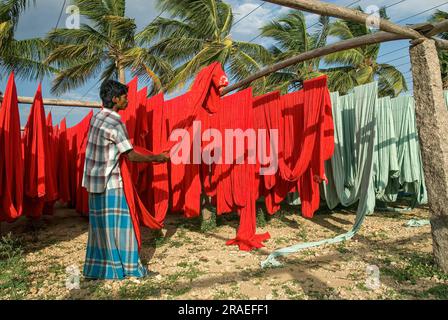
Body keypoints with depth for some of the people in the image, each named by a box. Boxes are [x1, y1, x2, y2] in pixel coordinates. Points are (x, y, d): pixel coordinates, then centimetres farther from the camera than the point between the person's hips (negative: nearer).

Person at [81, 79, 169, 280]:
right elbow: (130, 155, -15)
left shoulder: (97, 117, 9)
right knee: (116, 224, 1)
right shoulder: (114, 123, -18)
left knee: (100, 224, 14)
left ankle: (97, 268, 24)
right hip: (109, 182, -9)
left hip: (95, 180, 9)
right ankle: (126, 267, 12)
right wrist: (156, 158, -4)